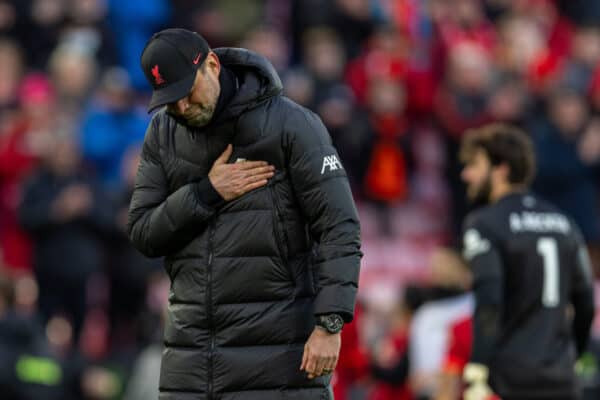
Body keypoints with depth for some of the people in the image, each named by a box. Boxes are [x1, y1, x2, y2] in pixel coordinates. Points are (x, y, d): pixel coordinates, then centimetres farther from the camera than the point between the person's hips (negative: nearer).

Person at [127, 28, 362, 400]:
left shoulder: (292, 125, -7)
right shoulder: (163, 135, 9)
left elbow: (339, 229, -11)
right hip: (191, 351, 5)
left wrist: (329, 324, -19)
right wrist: (205, 193, -10)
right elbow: (143, 233, 6)